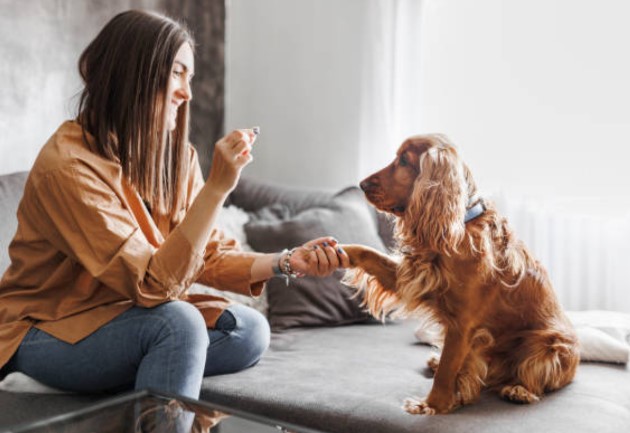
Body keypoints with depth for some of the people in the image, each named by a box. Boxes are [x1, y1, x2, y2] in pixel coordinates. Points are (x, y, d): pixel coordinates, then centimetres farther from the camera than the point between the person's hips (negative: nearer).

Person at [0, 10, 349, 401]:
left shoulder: (177, 155, -2)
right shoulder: (69, 164, -24)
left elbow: (211, 256, -1)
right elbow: (152, 285, -29)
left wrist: (286, 262, -17)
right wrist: (217, 187, -34)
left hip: (130, 315, 7)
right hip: (42, 335, -7)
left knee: (249, 330, -14)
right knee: (178, 323, -31)